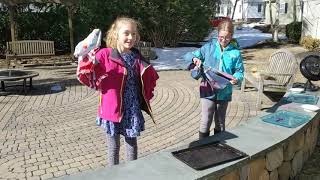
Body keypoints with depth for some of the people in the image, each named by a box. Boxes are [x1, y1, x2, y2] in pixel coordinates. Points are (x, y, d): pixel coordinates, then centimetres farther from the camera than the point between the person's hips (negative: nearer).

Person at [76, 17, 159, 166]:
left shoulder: (137, 58, 3)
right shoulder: (104, 55, -9)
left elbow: (147, 80, 17)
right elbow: (89, 79, -15)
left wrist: (147, 70, -2)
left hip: (132, 110, 3)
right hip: (112, 109, -3)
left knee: (131, 144, 17)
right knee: (113, 147, 12)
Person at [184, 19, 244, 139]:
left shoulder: (235, 52, -2)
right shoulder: (209, 47, -1)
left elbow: (239, 71, 1)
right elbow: (187, 56, 3)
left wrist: (237, 79, -22)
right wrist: (195, 59, -19)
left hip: (224, 92, 1)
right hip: (208, 90, -1)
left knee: (220, 123, 16)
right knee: (206, 121, -1)